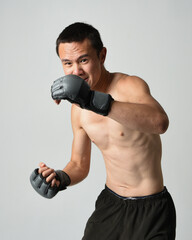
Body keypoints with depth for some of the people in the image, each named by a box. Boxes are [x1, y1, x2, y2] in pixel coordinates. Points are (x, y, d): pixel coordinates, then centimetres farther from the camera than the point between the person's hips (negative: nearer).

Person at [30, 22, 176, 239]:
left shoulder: (130, 86, -19)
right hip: (109, 203, 6)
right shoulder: (79, 109, 1)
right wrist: (61, 179, -11)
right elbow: (79, 164, 10)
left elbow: (160, 122, -41)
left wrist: (95, 101, -48)